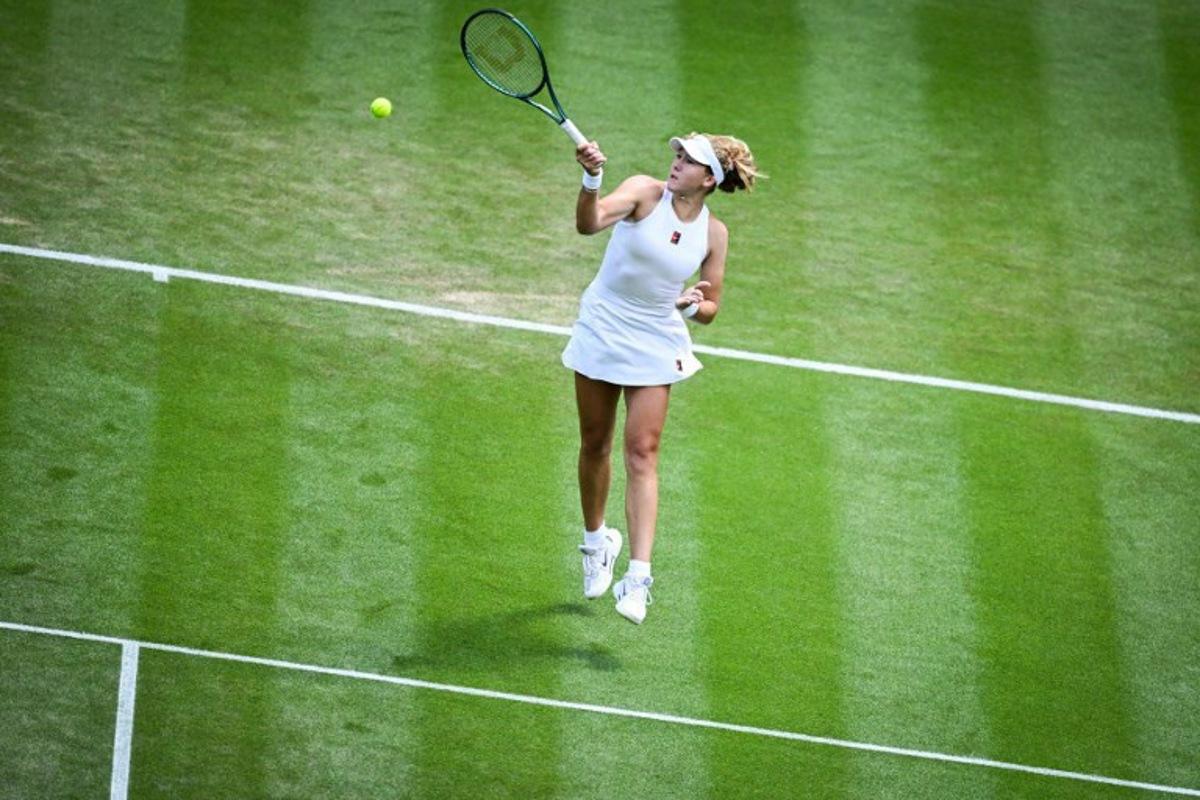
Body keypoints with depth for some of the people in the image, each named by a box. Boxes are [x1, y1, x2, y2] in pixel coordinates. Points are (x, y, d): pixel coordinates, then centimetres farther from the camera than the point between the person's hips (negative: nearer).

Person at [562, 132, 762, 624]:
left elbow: (709, 311, 6)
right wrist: (591, 180, -50)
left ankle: (638, 578, -15)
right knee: (594, 446, 11)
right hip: (600, 332, 0)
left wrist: (693, 305, -18)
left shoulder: (713, 233, -4)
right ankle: (596, 542, 36)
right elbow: (589, 223, -31)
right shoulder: (644, 193, -12)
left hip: (655, 347, 0)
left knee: (642, 453, -10)